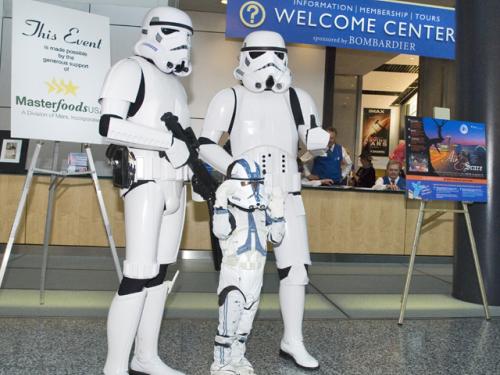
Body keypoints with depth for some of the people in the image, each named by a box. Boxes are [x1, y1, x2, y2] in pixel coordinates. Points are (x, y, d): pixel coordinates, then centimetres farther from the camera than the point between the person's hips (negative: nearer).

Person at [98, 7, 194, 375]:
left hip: (173, 184, 8)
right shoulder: (132, 69, -4)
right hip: (144, 179, -8)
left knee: (161, 272, 9)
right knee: (139, 274, -11)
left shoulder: (175, 84, 22)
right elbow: (110, 127, -19)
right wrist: (169, 141, -18)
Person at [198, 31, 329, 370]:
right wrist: (234, 169, -16)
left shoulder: (298, 99, 10)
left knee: (296, 266, 2)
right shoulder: (231, 98, 2)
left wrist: (323, 139, -17)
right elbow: (206, 144, 0)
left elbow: (313, 140, 7)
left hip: (287, 198, 3)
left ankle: (293, 342, 18)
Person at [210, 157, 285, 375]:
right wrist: (221, 203, -35)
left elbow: (275, 237, 8)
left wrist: (277, 212, -1)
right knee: (229, 322, 0)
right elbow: (220, 231, -29)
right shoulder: (228, 210, -10)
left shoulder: (262, 212, 8)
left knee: (245, 322, 16)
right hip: (233, 274, -6)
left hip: (256, 275, 6)